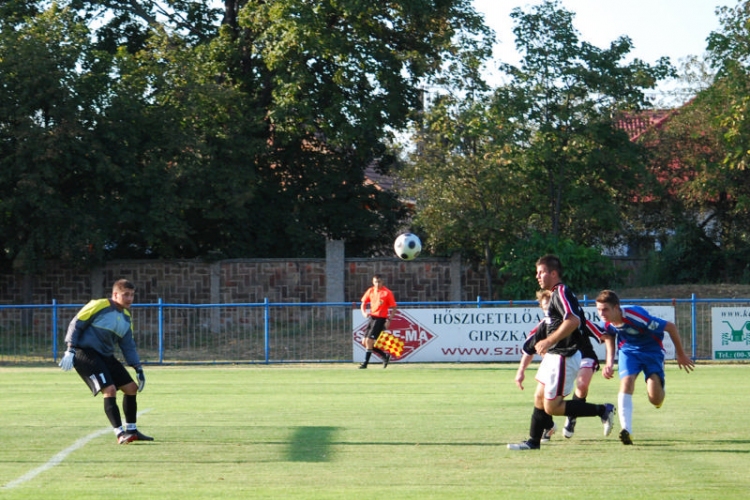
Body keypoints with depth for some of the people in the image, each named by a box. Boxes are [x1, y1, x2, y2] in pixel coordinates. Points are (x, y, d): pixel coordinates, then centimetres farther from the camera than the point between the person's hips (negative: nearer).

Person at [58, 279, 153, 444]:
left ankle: (131, 430, 20)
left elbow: (128, 346, 17)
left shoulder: (126, 317, 13)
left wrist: (138, 368, 8)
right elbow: (76, 324, -9)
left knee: (131, 387, 8)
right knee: (110, 390, -21)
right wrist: (70, 350, -15)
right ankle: (120, 433, -18)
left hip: (106, 356, 9)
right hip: (86, 354, -9)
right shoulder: (99, 306, -11)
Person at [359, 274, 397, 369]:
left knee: (369, 340, -14)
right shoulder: (370, 291, 8)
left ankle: (365, 363, -3)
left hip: (381, 318, -7)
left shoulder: (387, 293, -8)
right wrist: (364, 312, -3)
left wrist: (389, 320, -15)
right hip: (371, 317, 7)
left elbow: (393, 308, -5)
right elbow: (363, 303, 17)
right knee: (364, 342, 6)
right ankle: (385, 356, 19)